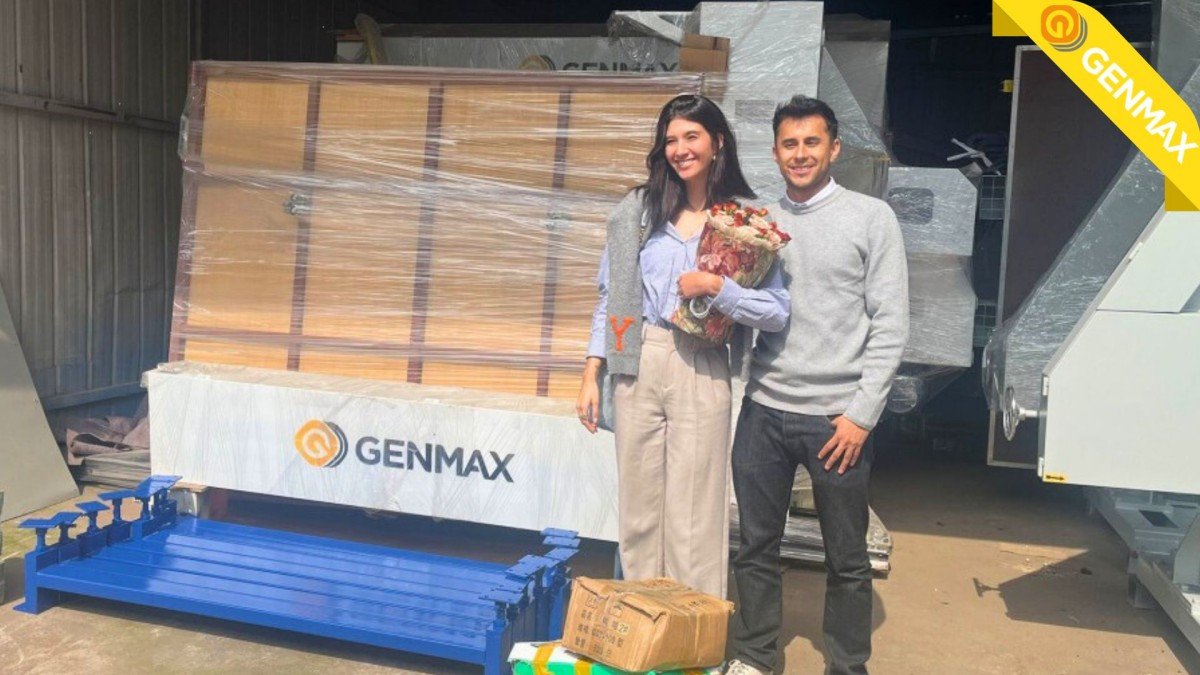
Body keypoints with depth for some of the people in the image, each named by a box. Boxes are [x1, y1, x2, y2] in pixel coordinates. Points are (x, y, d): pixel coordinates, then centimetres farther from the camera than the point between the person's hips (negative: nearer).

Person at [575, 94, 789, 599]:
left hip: (701, 373, -2)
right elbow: (608, 297, 10)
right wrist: (591, 375, 6)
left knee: (694, 518, 1)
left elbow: (777, 312, -4)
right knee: (638, 509, 9)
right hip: (637, 367, 3)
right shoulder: (639, 209, 9)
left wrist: (715, 287, -15)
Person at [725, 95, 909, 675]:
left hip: (837, 415, -3)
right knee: (755, 546, 11)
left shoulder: (871, 217, 0)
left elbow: (890, 326, -4)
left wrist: (861, 414, -10)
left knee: (846, 560, 9)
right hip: (764, 410, 3)